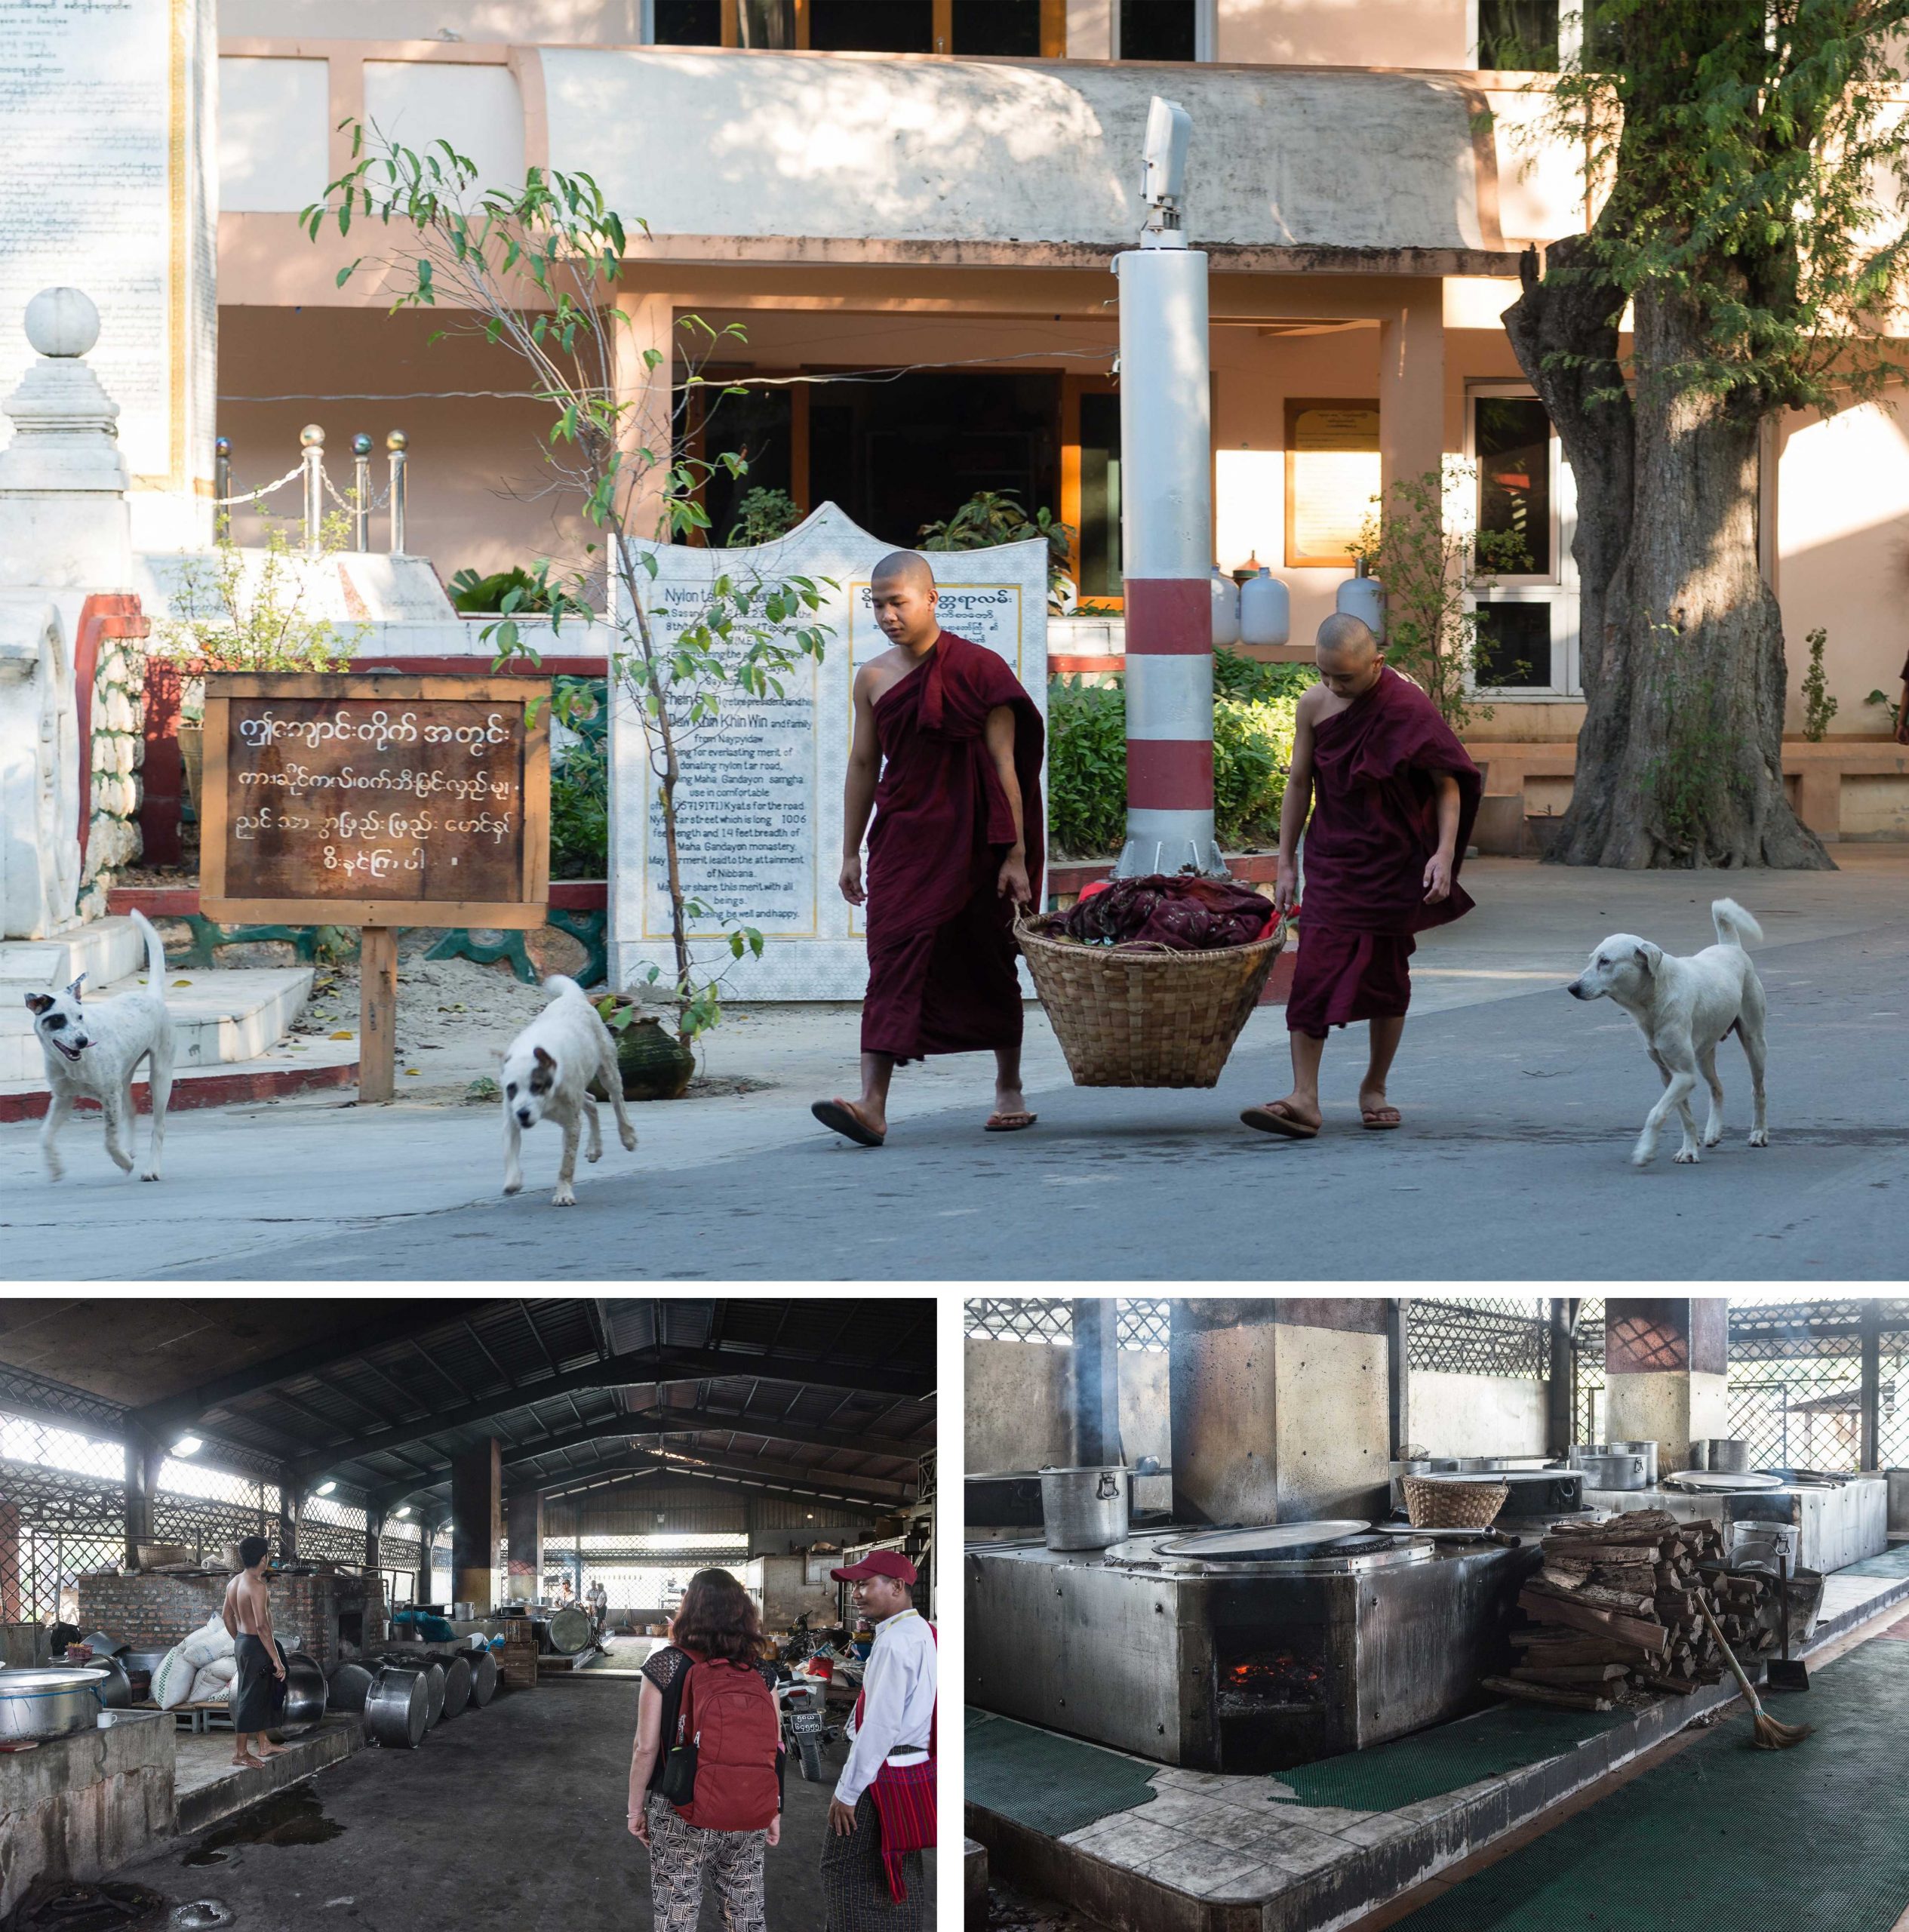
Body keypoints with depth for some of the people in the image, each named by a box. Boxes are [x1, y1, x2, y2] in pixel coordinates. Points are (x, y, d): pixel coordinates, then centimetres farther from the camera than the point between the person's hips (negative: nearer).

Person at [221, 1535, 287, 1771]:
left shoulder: (234, 1583, 7)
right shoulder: (257, 1586, -22)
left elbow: (226, 1616, 17)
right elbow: (262, 1625, -26)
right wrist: (276, 1659, -23)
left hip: (241, 1643, 10)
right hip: (256, 1645, -10)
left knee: (261, 1695, 19)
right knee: (250, 1698, -2)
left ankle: (264, 1744, 28)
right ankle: (241, 1753, 4)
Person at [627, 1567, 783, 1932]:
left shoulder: (666, 1666, -10)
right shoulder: (761, 1673, 0)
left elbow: (646, 1748, -9)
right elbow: (775, 1749, 4)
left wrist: (636, 1807, 2)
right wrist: (774, 1810, 14)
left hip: (681, 1818, -3)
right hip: (750, 1819, 3)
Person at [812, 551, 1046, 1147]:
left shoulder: (979, 670, -5)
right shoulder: (873, 679, 7)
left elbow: (1004, 764, -7)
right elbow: (863, 765, 14)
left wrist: (1015, 855, -11)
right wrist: (851, 852, 12)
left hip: (971, 840, -3)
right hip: (902, 839, 3)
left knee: (989, 964, 9)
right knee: (893, 962, -9)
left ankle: (1009, 1089, 26)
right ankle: (872, 1104, -17)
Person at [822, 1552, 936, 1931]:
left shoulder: (894, 1642, -18)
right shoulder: (924, 1634, 13)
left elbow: (880, 1725, -21)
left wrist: (848, 1791, -17)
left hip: (882, 1776, -10)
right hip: (916, 1773, 10)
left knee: (844, 1873, -4)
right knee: (900, 1883, 15)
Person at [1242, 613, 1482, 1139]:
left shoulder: (1408, 707, -13)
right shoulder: (1315, 704, -1)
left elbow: (1448, 784, -7)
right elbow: (1299, 784, 9)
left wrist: (1444, 852, -20)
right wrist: (1286, 864, 8)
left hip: (1394, 861, -2)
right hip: (1332, 859, 3)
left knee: (1387, 976, 6)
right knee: (1313, 971, -10)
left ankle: (1374, 1088, 24)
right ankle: (1304, 1100, -14)